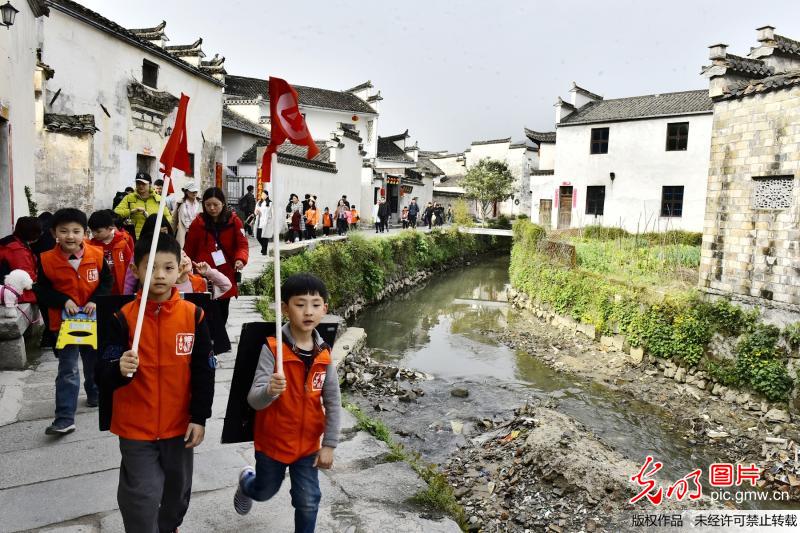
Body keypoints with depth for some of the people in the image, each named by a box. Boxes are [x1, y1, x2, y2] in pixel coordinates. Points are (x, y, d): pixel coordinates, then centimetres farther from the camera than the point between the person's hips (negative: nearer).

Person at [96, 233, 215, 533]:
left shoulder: (194, 315, -8)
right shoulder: (124, 317, -11)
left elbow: (204, 372, -3)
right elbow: (103, 375, -11)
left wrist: (199, 418, -4)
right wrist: (120, 370, -34)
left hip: (180, 424, 2)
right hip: (135, 427, -2)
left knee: (177, 490, 21)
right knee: (141, 497, 2)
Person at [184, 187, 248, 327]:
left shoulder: (234, 221, -2)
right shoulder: (198, 222, 0)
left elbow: (242, 244, -7)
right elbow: (189, 249, 5)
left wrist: (240, 259, -26)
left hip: (226, 276, 1)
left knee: (222, 314, 14)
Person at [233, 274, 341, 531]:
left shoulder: (324, 355, -11)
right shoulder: (272, 349, -22)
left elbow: (333, 403, -4)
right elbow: (254, 400, -27)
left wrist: (329, 444, -5)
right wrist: (269, 390, -49)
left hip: (308, 443, 2)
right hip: (272, 440, -1)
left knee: (308, 502, 7)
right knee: (264, 492, 24)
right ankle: (246, 481, 58)